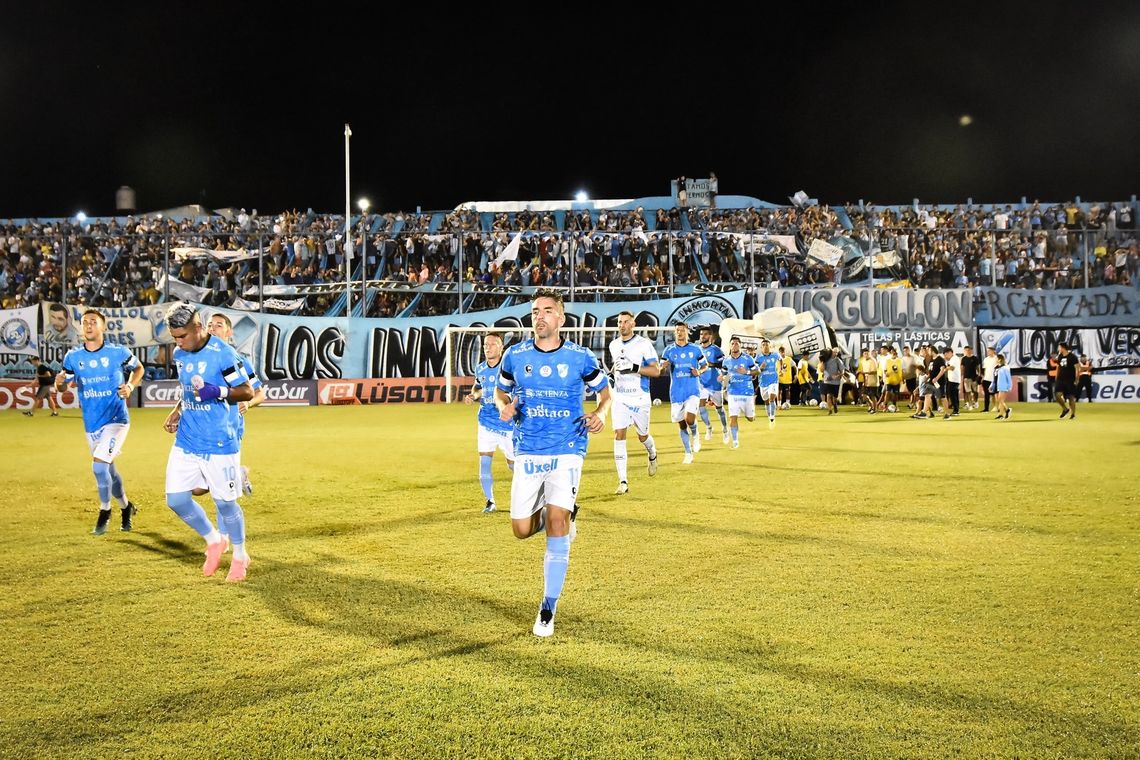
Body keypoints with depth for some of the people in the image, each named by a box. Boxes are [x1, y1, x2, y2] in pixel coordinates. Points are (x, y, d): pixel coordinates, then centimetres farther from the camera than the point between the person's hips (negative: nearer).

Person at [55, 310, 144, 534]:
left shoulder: (118, 352, -8)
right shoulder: (73, 356, 0)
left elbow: (138, 368, 10)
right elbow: (62, 385, 6)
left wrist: (130, 386, -8)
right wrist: (60, 381, -18)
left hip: (116, 420, -4)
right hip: (91, 425, 4)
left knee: (99, 465, -18)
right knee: (108, 469, 16)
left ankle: (105, 510, 5)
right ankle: (126, 507, 38)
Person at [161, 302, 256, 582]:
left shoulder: (223, 354, -16)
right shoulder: (180, 354, 6)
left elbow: (247, 391, -12)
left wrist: (218, 392, -27)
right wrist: (177, 412, 7)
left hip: (219, 443, -6)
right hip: (186, 441, 7)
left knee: (224, 502, 3)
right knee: (176, 499, 3)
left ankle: (240, 555, 26)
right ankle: (214, 541, 27)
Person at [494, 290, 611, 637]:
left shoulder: (580, 358, -3)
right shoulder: (515, 355, 2)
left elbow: (604, 390, 12)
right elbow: (500, 389, 18)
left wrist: (600, 413, -10)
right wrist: (504, 406, -5)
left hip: (566, 451, -3)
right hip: (527, 453, 3)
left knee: (556, 524, -16)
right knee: (522, 530, 1)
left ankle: (548, 609, -2)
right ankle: (565, 514, 37)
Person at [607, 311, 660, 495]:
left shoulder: (644, 344, -9)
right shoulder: (614, 345, 8)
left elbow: (656, 371, -13)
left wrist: (634, 367, -24)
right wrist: (611, 376, 6)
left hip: (640, 398, -3)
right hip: (620, 398, 3)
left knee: (642, 436, 10)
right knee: (619, 435, -10)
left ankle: (652, 455, 48)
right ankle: (623, 482, -9)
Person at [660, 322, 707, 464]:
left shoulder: (695, 350, 3)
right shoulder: (669, 350, 3)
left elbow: (704, 365, 14)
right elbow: (660, 370, 1)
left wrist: (699, 371, -8)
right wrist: (663, 366, -22)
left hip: (693, 391, -2)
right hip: (676, 393, 2)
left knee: (689, 418, -22)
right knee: (681, 424, 5)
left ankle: (695, 435, 11)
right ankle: (688, 454, 19)